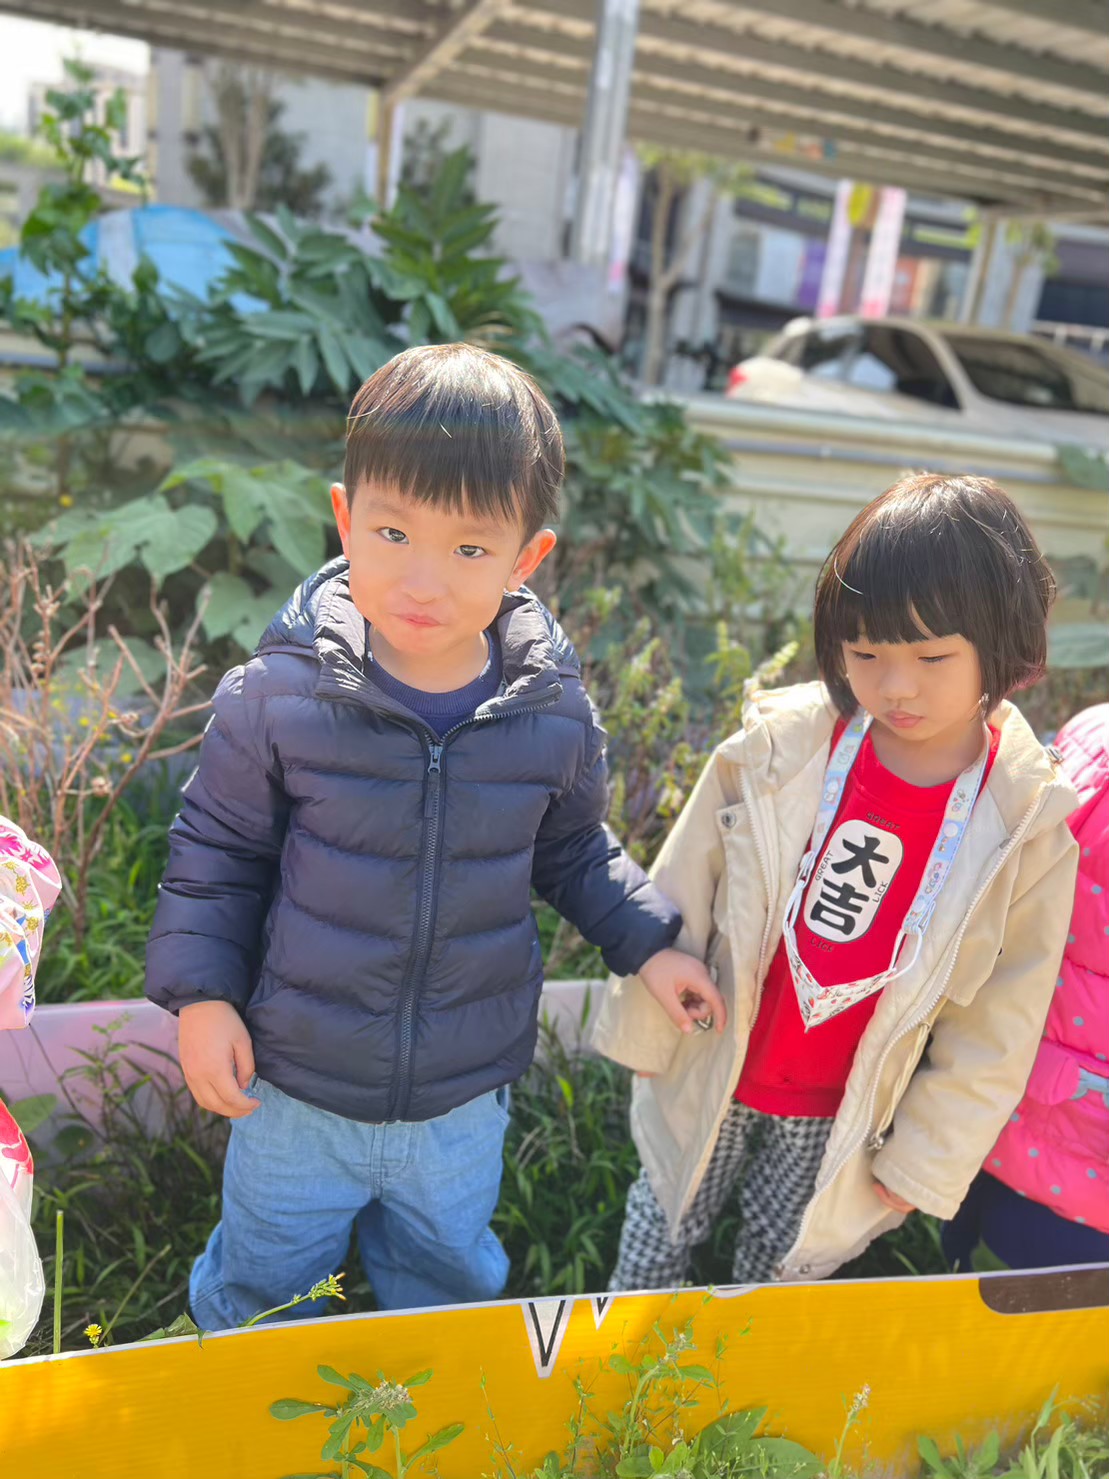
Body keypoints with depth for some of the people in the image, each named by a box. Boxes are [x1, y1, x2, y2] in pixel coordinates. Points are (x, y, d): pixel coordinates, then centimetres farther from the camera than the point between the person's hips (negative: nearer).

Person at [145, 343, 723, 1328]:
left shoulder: (554, 714, -14)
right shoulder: (279, 695, -21)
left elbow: (573, 850, 4)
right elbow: (216, 848, -6)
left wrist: (647, 944, -3)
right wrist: (201, 991, -12)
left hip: (465, 1100, 2)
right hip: (294, 1092, -1)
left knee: (450, 1288, 28)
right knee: (258, 1292, 25)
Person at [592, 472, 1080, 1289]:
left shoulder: (1029, 826, -18)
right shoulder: (777, 748, -20)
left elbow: (997, 1028, -9)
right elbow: (681, 893, -8)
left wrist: (924, 1158, -3)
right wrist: (644, 1029, 1)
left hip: (843, 1114, 0)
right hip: (715, 1074, 1)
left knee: (784, 1259, 22)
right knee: (663, 1230, 23)